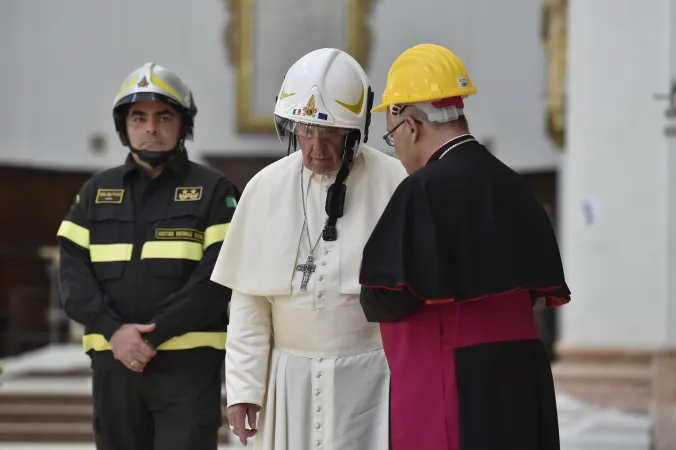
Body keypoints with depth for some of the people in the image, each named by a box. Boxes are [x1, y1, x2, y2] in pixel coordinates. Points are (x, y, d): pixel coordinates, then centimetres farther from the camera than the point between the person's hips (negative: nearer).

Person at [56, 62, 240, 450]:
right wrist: (114, 330, -13)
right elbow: (74, 272, 4)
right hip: (113, 364, 4)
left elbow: (216, 278, -8)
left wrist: (153, 335, -15)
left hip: (188, 364, -4)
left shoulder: (213, 191, 2)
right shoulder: (97, 192, 13)